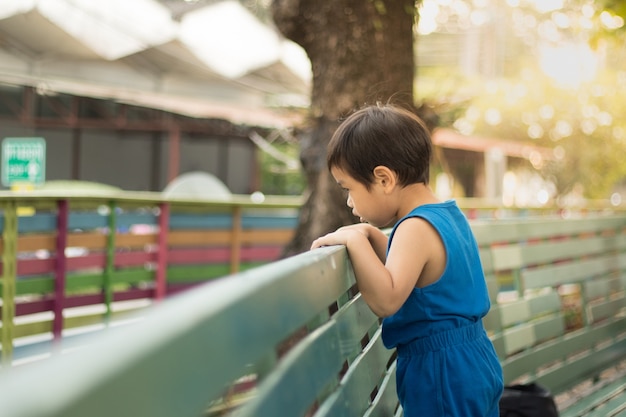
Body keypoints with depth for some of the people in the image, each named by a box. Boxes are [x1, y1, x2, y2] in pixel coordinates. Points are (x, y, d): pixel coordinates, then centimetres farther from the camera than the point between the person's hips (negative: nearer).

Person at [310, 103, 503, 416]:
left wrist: (355, 240, -29)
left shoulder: (416, 229, -21)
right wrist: (373, 236, 10)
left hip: (441, 377, -10)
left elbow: (386, 300, -35)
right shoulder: (450, 213, 8)